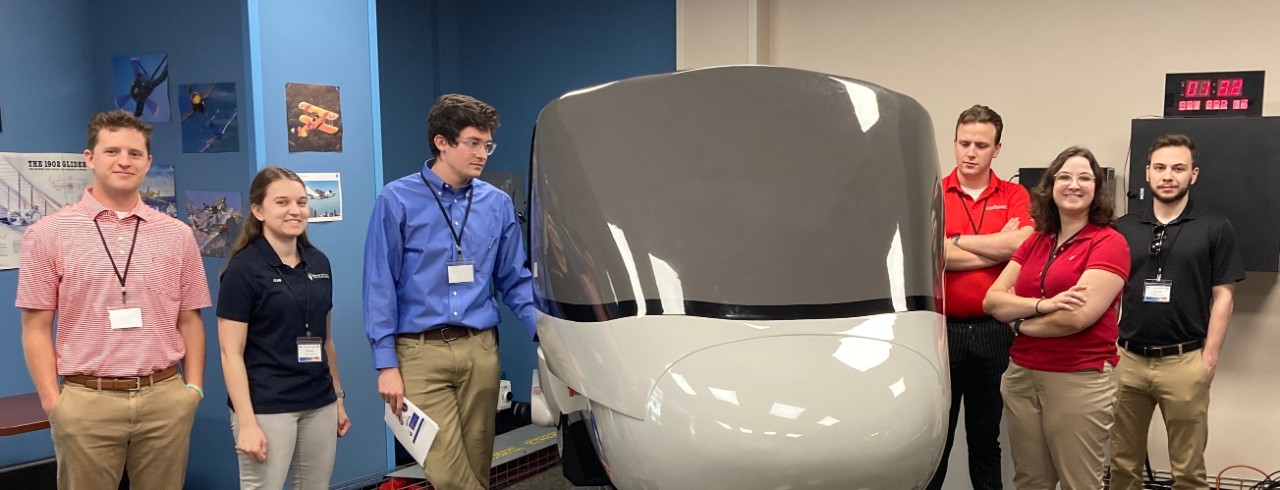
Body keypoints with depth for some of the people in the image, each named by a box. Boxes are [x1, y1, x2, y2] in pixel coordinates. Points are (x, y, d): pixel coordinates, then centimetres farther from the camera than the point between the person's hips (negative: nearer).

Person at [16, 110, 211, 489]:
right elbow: (36, 327, 0)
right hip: (86, 402, -2)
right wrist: (52, 400, -5)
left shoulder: (178, 235, 6)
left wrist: (193, 388, 3)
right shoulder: (48, 234, 0)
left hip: (165, 399, 2)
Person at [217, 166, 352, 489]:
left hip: (319, 405, 6)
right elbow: (231, 353, -11)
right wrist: (247, 423, -17)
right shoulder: (243, 268, -9)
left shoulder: (319, 262, 8)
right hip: (266, 408, -5)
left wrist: (338, 397, 15)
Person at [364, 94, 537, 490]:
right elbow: (379, 287, -3)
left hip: (480, 350, 4)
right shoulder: (398, 201, -4)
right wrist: (386, 364, -8)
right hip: (422, 352, -3)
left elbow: (515, 281, 12)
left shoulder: (498, 204, 7)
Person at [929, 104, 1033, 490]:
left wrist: (957, 240, -9)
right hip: (942, 327, -1)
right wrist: (998, 247, -11)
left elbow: (1020, 244, -14)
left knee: (987, 435, 15)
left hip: (994, 330, 2)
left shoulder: (1015, 197, 5)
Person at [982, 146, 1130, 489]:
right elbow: (991, 300, 1)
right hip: (1020, 376, 6)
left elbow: (1077, 317, -18)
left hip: (1080, 381, -6)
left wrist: (1020, 322, -4)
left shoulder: (1109, 243, -7)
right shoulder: (1035, 242, 11)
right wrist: (1042, 305, -16)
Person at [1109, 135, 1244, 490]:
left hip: (1184, 361, -2)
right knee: (1123, 462, 11)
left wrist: (1209, 356, -8)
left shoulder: (1216, 228, 0)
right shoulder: (1124, 228, 7)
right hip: (1127, 358, 3)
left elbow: (1223, 296, -2)